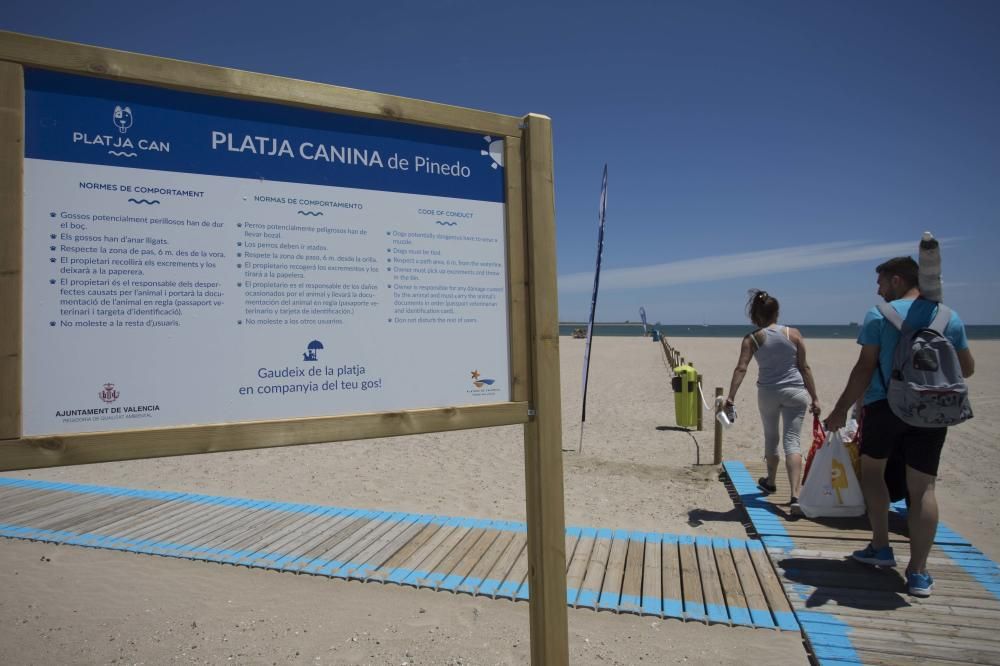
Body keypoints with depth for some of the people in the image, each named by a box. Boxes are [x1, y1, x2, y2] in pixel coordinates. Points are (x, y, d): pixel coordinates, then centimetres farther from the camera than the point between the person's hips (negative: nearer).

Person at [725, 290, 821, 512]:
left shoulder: (752, 339, -5)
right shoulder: (794, 334, -2)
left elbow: (741, 368, -15)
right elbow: (804, 368, 0)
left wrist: (730, 396, -17)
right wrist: (814, 398, 5)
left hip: (768, 393, 0)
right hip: (795, 392, 0)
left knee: (771, 438, 21)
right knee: (792, 441, -1)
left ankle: (771, 481, 42)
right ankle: (795, 495, -13)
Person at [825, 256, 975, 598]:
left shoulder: (879, 315, -6)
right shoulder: (950, 318, 6)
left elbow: (864, 368, -9)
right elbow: (967, 368, 14)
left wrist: (841, 410, -3)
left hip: (885, 406, -3)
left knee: (871, 469, 19)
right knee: (922, 486, 6)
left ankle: (881, 547, 20)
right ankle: (918, 573, 8)